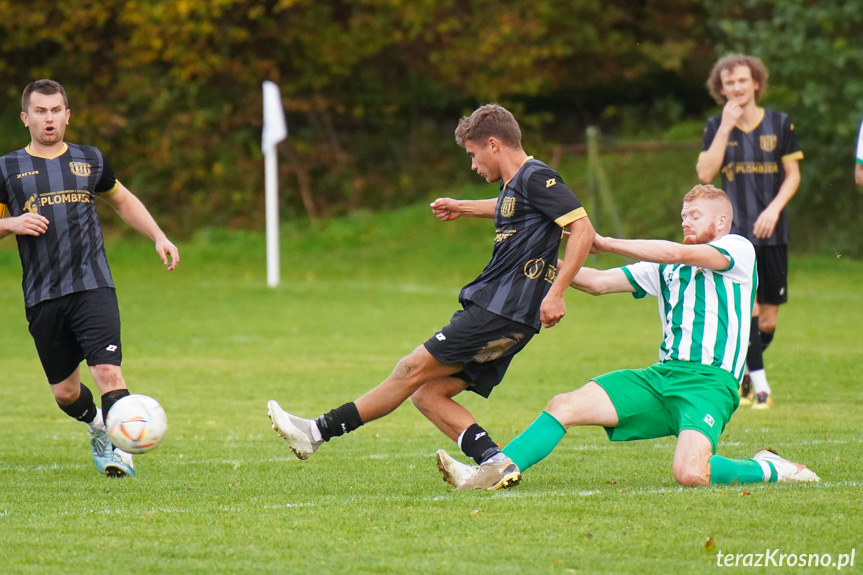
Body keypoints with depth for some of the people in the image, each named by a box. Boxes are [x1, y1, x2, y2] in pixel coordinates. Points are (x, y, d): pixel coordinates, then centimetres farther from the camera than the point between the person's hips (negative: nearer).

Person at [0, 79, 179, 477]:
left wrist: (159, 237, 18)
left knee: (108, 371, -21)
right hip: (42, 298, 0)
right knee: (64, 391, 8)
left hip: (93, 288, 0)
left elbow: (123, 201, 28)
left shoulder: (90, 161, 12)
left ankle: (119, 448, -18)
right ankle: (97, 425, 38)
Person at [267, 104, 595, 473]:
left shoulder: (536, 178, -10)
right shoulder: (515, 184, 19)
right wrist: (462, 208, 51)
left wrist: (556, 293, -23)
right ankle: (495, 463, -7)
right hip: (497, 311, 10)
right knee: (427, 395, 3)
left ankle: (320, 431, -3)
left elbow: (583, 228, -17)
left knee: (414, 370, -7)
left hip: (502, 311, -10)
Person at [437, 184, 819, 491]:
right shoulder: (666, 266, 23)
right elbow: (599, 283, 18)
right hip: (662, 375, 7)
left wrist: (604, 243, -9)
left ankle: (766, 469, -5)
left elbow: (677, 253, -13)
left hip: (709, 382, -7)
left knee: (689, 474, -30)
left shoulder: (738, 250, 2)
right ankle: (497, 472, -13)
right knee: (566, 405, -9)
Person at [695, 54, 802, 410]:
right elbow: (705, 174, -11)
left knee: (768, 318, 3)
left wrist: (774, 208, -12)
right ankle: (759, 386, -12)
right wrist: (726, 127, -14)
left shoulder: (780, 124, 2)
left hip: (772, 233, 1)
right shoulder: (717, 127, 2)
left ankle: (745, 371, 28)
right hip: (733, 232, -1)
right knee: (746, 305, -17)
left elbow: (793, 174, 4)